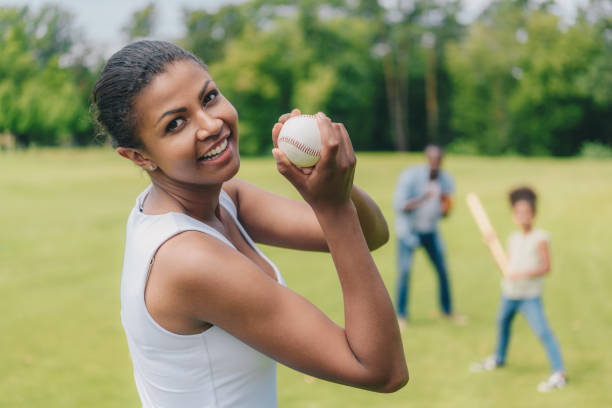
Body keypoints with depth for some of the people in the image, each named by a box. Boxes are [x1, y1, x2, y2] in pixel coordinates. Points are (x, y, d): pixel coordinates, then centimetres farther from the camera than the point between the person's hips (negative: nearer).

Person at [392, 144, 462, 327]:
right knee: (405, 270, -14)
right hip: (408, 228, -4)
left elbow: (444, 214, 2)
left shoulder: (447, 180, -7)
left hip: (430, 229, 4)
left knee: (442, 269, 4)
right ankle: (401, 315, -3)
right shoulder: (410, 176, -21)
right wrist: (421, 199, -38)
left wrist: (446, 206, -21)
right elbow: (398, 206, -25)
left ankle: (447, 310, 22)